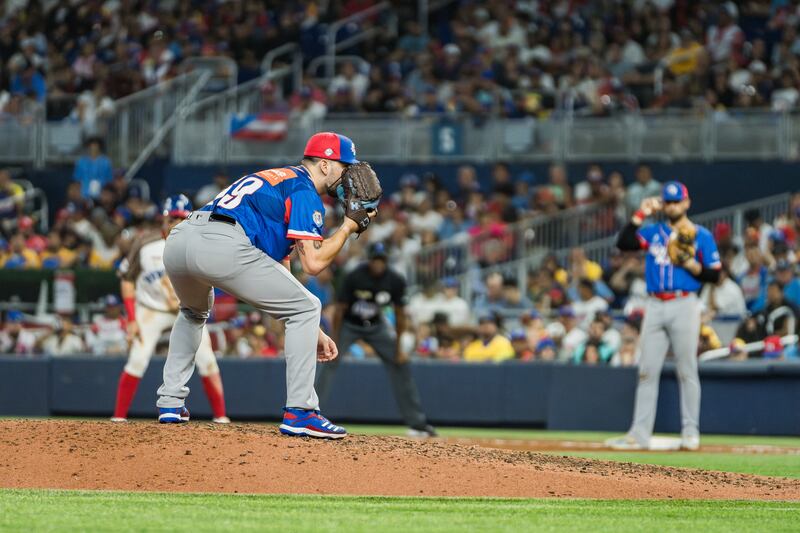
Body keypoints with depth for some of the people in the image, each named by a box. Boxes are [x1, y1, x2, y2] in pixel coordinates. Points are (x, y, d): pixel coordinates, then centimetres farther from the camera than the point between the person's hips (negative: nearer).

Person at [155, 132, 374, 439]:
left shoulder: (275, 179, 37)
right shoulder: (305, 192, 10)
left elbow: (278, 277, 36)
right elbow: (313, 263, -2)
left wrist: (312, 333, 33)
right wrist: (350, 226, 14)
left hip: (177, 240, 9)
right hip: (223, 246, -9)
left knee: (194, 311, 40)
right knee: (307, 308, 5)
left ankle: (170, 403, 32)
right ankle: (299, 412, -1)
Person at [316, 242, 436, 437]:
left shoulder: (395, 281, -19)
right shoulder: (354, 277, -27)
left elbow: (399, 314, -8)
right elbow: (340, 309, -20)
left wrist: (398, 347, -6)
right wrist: (334, 342, -20)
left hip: (376, 326, 3)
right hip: (349, 325, -3)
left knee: (400, 365, -2)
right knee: (330, 362, -21)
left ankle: (417, 423, 5)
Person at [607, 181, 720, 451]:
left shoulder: (701, 235, 4)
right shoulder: (653, 232, 13)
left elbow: (714, 275, 0)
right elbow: (623, 243, -3)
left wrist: (689, 264, -15)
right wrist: (641, 214, -4)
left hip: (685, 305, -4)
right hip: (655, 306, 4)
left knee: (687, 371, -3)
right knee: (647, 371, 1)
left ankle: (690, 432, 3)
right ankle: (640, 433, 1)